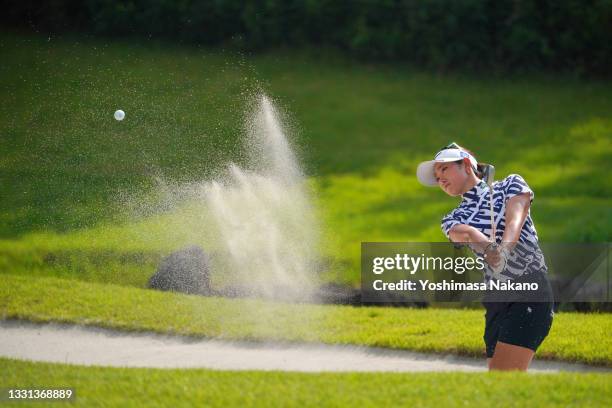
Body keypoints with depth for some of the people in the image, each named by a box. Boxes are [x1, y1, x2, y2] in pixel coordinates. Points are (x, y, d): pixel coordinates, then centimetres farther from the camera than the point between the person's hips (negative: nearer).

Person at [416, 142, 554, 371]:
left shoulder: (510, 185, 10)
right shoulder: (452, 220, 16)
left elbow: (515, 220, -11)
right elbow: (464, 233, -9)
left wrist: (504, 250, -34)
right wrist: (490, 249, -33)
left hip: (530, 292, -5)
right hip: (495, 302, 5)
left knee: (504, 380, -18)